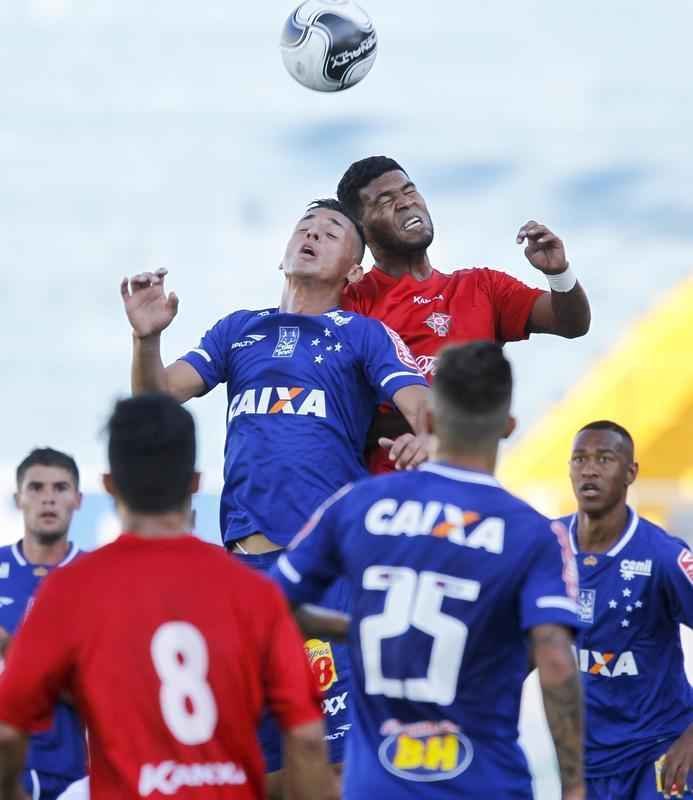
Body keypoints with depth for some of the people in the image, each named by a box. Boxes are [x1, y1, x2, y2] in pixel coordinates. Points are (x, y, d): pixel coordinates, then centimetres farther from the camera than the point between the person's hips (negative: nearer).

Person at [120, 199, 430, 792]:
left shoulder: (364, 336, 11)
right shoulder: (238, 330, 22)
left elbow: (419, 402, -4)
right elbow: (160, 395, 12)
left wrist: (427, 437, -28)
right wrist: (147, 339, -9)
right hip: (244, 554, 4)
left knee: (331, 743, -13)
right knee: (258, 757, 5)